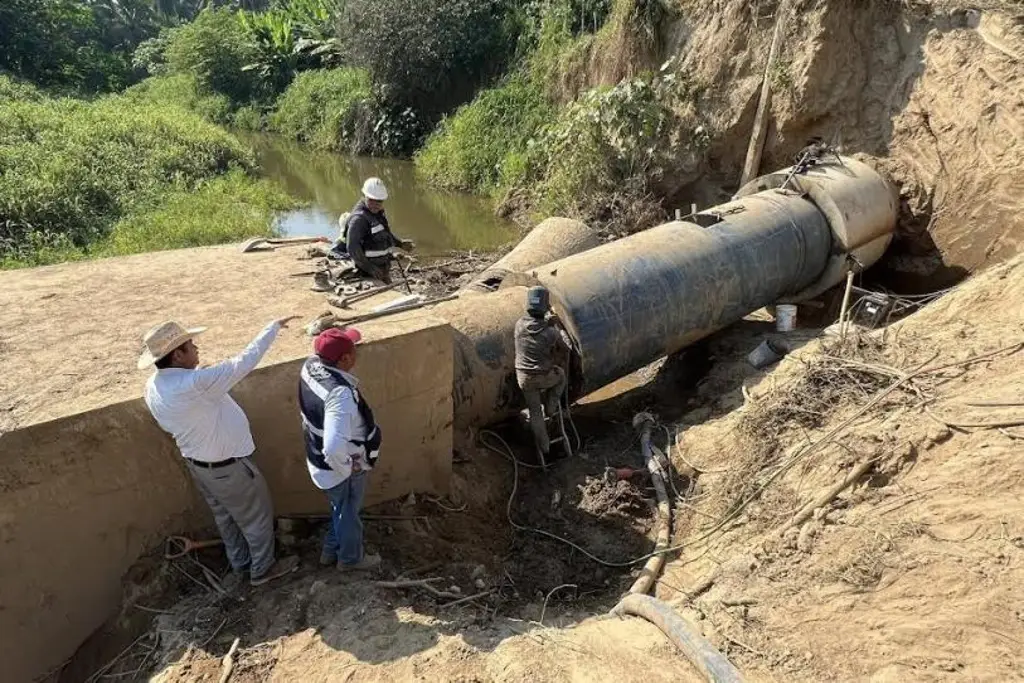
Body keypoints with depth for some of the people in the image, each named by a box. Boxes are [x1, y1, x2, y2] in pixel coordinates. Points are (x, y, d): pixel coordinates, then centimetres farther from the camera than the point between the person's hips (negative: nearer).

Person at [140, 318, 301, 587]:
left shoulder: (152, 387, -8)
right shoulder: (195, 384, -36)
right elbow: (244, 362, -30)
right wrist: (274, 326, -21)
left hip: (197, 463, 9)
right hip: (228, 467, -8)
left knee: (225, 517, 28)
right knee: (257, 517, 14)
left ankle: (240, 563, 46)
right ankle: (263, 569, 32)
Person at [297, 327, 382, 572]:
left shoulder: (311, 365, -14)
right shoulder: (340, 393, -40)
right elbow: (334, 448, -46)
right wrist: (347, 469, -28)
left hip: (320, 458, 8)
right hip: (340, 467, -8)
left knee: (340, 509, 32)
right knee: (348, 514, 21)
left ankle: (331, 551, 53)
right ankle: (350, 558, 47)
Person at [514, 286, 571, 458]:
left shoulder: (519, 325, -14)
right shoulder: (551, 332, -22)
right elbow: (565, 348, -3)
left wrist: (547, 323, 1)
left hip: (524, 378, 3)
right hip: (545, 377, -3)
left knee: (535, 412, 19)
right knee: (560, 374, 33)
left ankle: (544, 448, 30)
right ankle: (550, 408, 37)